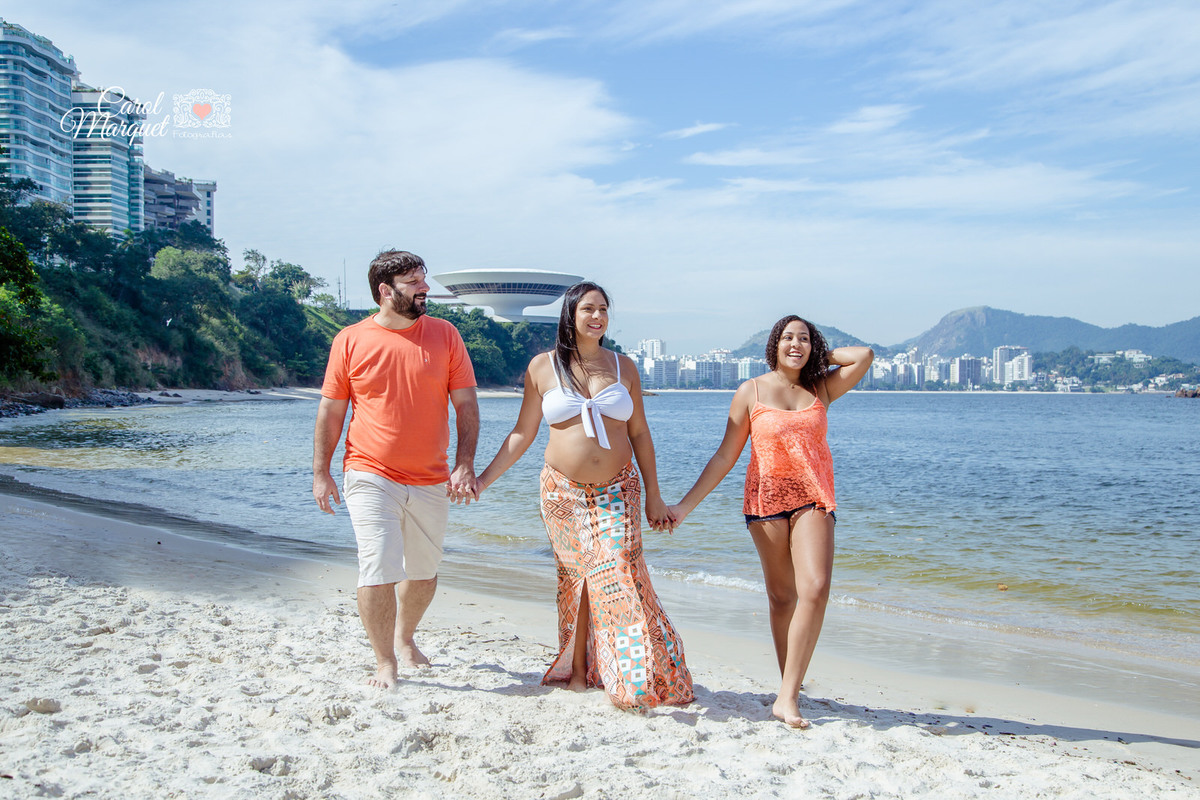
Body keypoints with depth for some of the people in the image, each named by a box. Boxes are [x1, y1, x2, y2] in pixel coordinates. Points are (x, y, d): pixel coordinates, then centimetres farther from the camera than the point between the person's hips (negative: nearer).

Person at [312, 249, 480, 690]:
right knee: (378, 570, -10)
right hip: (371, 477, -2)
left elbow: (466, 406, 1)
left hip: (432, 480, 3)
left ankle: (405, 639, 39)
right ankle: (384, 662, 7)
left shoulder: (445, 335, 2)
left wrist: (464, 464, -9)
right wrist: (320, 472, 0)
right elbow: (330, 410, 4)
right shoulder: (350, 340, -1)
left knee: (424, 571, 15)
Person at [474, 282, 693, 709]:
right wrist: (483, 478, 2)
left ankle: (643, 677, -4)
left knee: (619, 573, -12)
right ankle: (577, 668, 19)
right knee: (574, 577, 4)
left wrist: (653, 495, 9)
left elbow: (639, 433, 10)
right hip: (563, 492, 0)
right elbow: (523, 433, 7)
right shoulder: (542, 366, 3)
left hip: (618, 491, 0)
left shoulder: (623, 366, 7)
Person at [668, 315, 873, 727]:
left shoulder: (820, 390, 10)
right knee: (782, 596, 3)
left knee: (815, 589, -16)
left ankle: (787, 697, -14)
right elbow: (725, 456, 5)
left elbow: (865, 355, 2)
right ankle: (790, 690, 15)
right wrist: (686, 505, 1)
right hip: (767, 497, -1)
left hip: (813, 498, 1)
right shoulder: (751, 392, 4)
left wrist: (820, 355, 10)